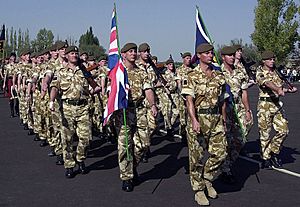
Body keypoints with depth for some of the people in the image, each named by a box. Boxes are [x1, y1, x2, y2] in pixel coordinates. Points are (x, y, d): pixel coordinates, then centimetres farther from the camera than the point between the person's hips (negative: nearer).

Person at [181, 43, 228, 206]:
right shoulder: (192, 76, -5)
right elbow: (189, 100, -13)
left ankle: (207, 179, 26)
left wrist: (223, 119, 14)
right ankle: (198, 190, 16)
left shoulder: (219, 75, 11)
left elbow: (223, 100, 17)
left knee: (220, 153, 1)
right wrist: (194, 120, -24)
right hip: (198, 118, -4)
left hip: (216, 119, 5)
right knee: (197, 157, 3)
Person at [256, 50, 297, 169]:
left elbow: (280, 87, 14)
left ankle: (273, 151, 19)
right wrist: (278, 90, -46)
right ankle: (266, 158, 12)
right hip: (265, 105, -6)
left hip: (277, 104, 6)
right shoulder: (260, 73, -8)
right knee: (265, 133, 1)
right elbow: (267, 83, -28)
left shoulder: (276, 72, 13)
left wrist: (289, 90, -7)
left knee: (283, 130, 1)